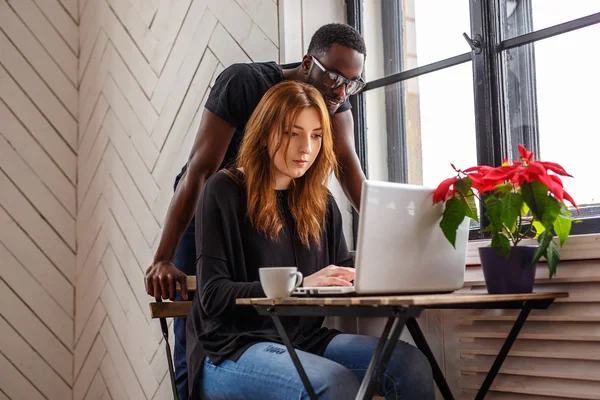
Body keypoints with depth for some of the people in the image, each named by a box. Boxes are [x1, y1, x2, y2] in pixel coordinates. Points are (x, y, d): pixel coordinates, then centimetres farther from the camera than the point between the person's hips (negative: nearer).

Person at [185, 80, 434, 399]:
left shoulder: (320, 201, 13)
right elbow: (213, 295, -12)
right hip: (232, 349, -5)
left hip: (306, 339, 6)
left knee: (412, 366, -18)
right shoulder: (225, 191, -4)